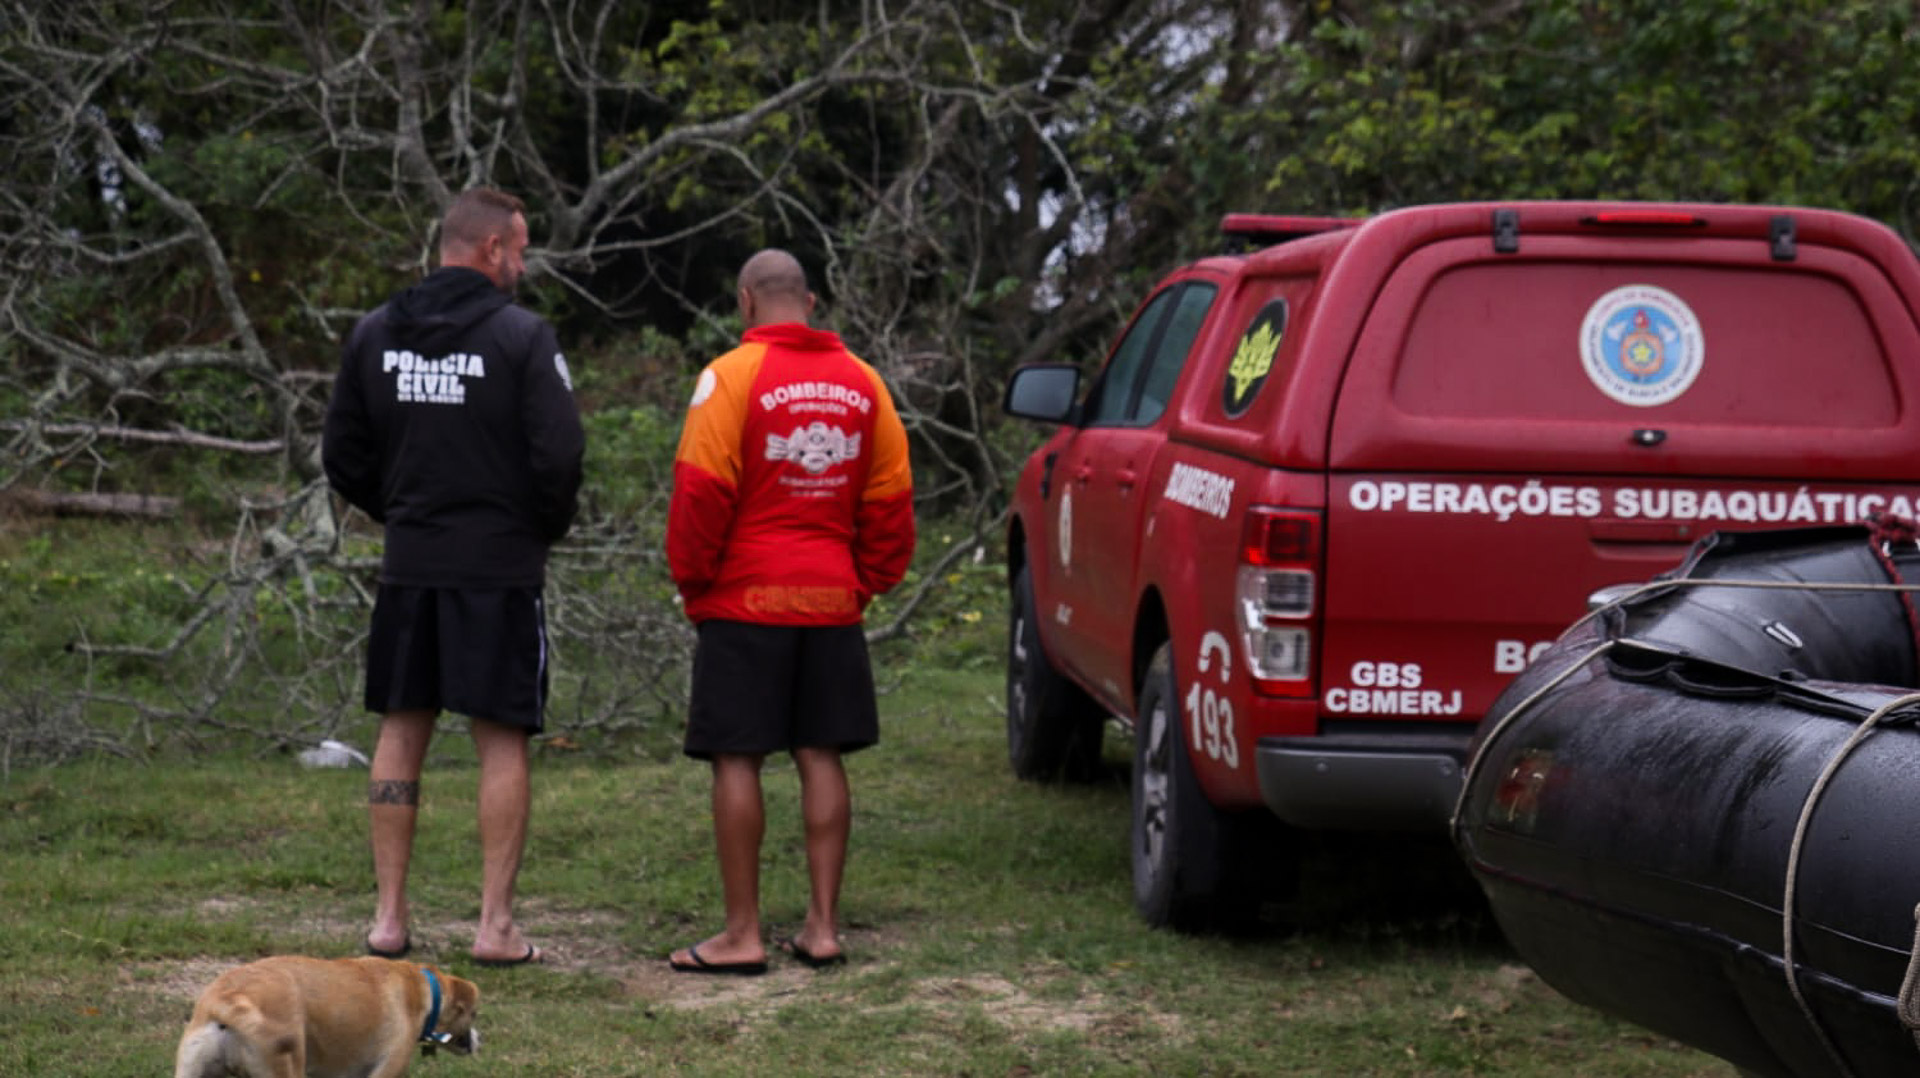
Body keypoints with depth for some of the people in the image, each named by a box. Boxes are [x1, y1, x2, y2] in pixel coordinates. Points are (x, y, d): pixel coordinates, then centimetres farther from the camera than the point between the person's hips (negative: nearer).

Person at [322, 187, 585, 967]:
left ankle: (390, 918, 12)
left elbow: (342, 456, 10)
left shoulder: (374, 335, 6)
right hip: (502, 566, -4)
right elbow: (559, 455, -15)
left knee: (401, 735, 12)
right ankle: (495, 926, 1)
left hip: (409, 565, 4)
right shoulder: (522, 337, -9)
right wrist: (548, 527, 3)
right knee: (502, 742, 2)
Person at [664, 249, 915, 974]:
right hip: (833, 602, 5)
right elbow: (890, 497, 11)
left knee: (736, 760, -1)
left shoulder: (732, 376, -8)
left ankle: (743, 935, -1)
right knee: (821, 757, 8)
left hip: (745, 603, -5)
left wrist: (693, 583, -1)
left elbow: (701, 492, -11)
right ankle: (822, 927, 10)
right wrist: (867, 583, 17)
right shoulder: (861, 382, 9)